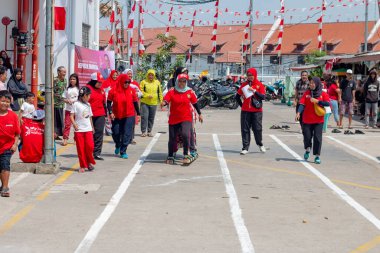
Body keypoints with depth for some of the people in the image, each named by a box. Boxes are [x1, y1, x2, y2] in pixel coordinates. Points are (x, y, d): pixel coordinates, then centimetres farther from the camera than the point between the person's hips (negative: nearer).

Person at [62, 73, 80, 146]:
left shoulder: (78, 89, 2)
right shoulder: (67, 88, 8)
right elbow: (64, 98, 8)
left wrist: (76, 101, -16)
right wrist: (68, 101, -12)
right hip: (68, 109, 1)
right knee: (67, 124, -2)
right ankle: (65, 139, -1)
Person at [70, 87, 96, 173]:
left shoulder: (88, 105, 13)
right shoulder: (76, 104, -4)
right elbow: (71, 116, -7)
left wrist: (92, 127, 18)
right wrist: (74, 125, -18)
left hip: (88, 129, 4)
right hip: (79, 130, -4)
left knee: (90, 146, -10)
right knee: (81, 148, 0)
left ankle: (90, 162, 9)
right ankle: (83, 166, 9)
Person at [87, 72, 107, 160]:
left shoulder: (101, 90, 14)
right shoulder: (88, 88, -5)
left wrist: (105, 114, 21)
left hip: (100, 116, 5)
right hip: (90, 116, -5)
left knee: (99, 134, 1)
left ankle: (97, 153, 4)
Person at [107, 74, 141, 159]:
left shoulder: (132, 90, -1)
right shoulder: (114, 91, -6)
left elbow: (135, 102, 8)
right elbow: (109, 102, 1)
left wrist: (138, 113, 9)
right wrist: (110, 112, -11)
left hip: (129, 116, 0)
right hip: (116, 116, 0)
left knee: (127, 134, -4)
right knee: (116, 133, 7)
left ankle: (123, 151, 5)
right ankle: (118, 146, 38)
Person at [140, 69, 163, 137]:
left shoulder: (157, 82, 8)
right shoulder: (143, 82, -1)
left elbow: (160, 92, 14)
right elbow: (141, 91, -5)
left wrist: (161, 101, 9)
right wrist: (148, 95, -17)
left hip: (153, 103, 3)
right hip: (145, 103, -3)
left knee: (151, 118, 8)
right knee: (144, 117, -7)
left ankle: (149, 131, 17)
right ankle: (143, 131, -1)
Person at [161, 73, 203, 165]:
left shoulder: (190, 92, 0)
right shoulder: (171, 92, -4)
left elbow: (195, 103, 12)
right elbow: (166, 100, -16)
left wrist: (200, 114, 17)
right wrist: (163, 103, -40)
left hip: (186, 118, -1)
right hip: (174, 119, 1)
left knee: (185, 134, -23)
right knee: (172, 138, 8)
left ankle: (186, 155, -9)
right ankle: (170, 157, 28)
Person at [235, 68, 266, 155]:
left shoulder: (259, 85, 0)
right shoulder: (244, 85, 7)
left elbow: (263, 97, -10)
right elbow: (237, 96, 14)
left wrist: (254, 91, -17)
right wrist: (242, 105, 6)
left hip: (256, 111, -2)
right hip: (245, 111, 2)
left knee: (257, 128, 2)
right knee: (245, 129, 1)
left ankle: (260, 145, 25)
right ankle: (245, 148, 5)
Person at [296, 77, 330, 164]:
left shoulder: (323, 94, 1)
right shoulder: (307, 93, 4)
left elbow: (328, 103, -11)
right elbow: (302, 104, -5)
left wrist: (317, 101, -19)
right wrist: (298, 113, -20)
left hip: (318, 120, -1)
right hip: (307, 119, 1)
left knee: (317, 137, -4)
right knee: (307, 136, 3)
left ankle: (317, 156, 5)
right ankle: (307, 150, 33)